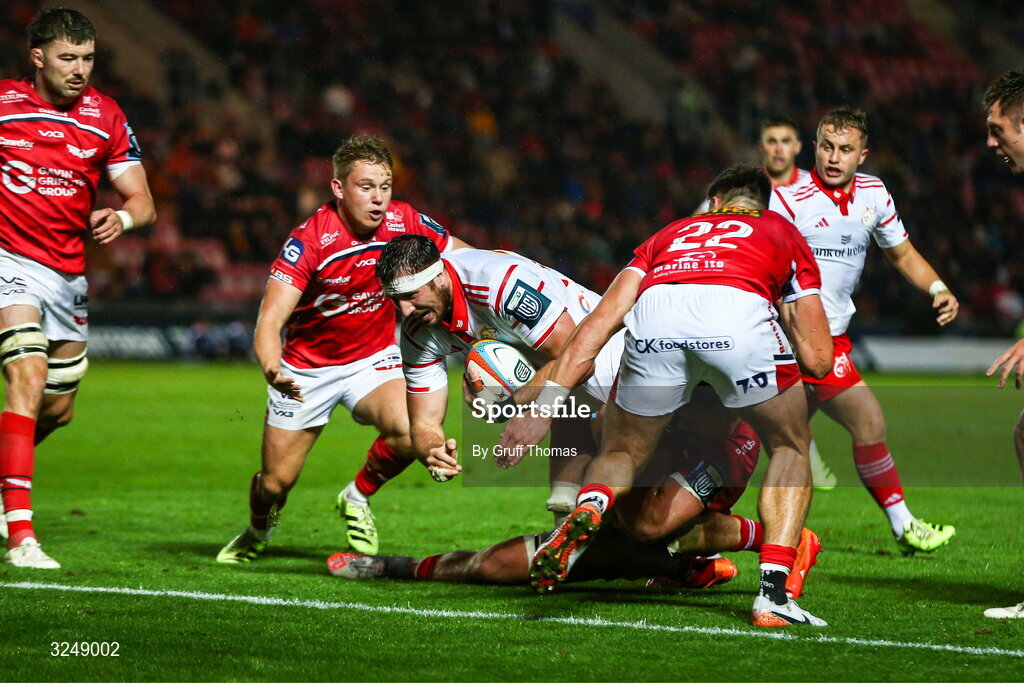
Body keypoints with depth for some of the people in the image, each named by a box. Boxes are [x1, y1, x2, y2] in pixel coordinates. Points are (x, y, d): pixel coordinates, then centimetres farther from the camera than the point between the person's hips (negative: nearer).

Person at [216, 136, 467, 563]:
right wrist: (271, 367, -54)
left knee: (409, 432, -28)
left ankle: (358, 496, 4)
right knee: (275, 483, 3)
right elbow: (270, 319, -33)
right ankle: (257, 532, 41)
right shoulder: (310, 240, -27)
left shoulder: (404, 223, -16)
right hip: (306, 366, -2)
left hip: (373, 358, 2)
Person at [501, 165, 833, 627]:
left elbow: (600, 321, 25)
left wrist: (547, 402, 21)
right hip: (740, 312, -1)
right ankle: (773, 595, 8)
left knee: (621, 454, 25)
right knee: (791, 448, 25)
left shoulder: (670, 234, 40)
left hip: (654, 314, 1)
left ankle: (586, 512, -10)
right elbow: (818, 360, 30)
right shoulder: (783, 233, 37)